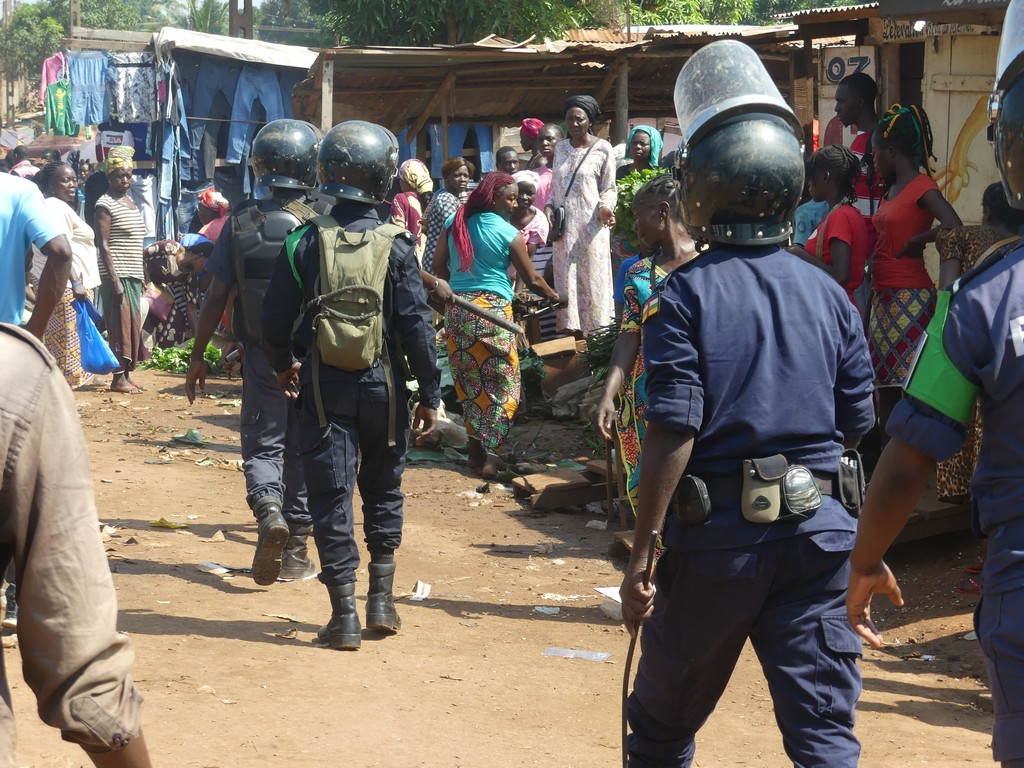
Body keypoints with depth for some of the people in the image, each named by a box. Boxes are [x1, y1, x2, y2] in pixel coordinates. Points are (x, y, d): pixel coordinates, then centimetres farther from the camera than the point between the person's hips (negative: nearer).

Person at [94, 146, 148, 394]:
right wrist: (114, 279, -20)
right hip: (116, 275, -8)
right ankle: (118, 378, -5)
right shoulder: (105, 205, -9)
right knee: (120, 324, -8)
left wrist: (142, 276, 19)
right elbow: (103, 245, -14)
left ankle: (127, 374, 15)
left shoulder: (131, 203, 16)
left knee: (133, 324, 9)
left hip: (134, 275, 8)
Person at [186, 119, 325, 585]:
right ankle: (295, 551, 16)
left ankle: (268, 509, -19)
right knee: (304, 449, 10)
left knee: (262, 445, 11)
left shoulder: (240, 222, -4)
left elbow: (216, 297, -2)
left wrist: (197, 356, 7)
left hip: (261, 355, 1)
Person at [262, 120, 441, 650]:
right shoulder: (395, 245, -7)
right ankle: (381, 599, 20)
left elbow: (275, 319, 1)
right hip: (382, 383, 0)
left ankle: (345, 617, 2)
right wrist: (430, 394, 1)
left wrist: (284, 366, 20)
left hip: (324, 384, 0)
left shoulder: (305, 242, -4)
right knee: (383, 491, 17)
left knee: (331, 496, 3)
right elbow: (417, 325, -7)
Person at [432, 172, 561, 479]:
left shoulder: (456, 223, 6)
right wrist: (556, 297, 18)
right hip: (492, 309, -5)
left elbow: (438, 265, 11)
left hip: (457, 308, 5)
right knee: (503, 384, 2)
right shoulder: (509, 234, -6)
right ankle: (492, 456, -4)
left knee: (469, 383, 14)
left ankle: (476, 450, 19)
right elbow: (532, 280, 0)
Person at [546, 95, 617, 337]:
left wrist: (605, 207, -18)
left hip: (591, 225, -4)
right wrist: (549, 206, 1)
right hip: (564, 225, 4)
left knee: (592, 277, -4)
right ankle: (573, 330, 6)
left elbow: (609, 188, 1)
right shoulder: (561, 148, 13)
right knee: (566, 279, 2)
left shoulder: (602, 149, -1)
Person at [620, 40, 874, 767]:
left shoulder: (688, 293, -10)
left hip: (716, 528, -2)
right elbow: (855, 425, 7)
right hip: (817, 528, 3)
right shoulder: (829, 295, 2)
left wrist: (642, 553, -10)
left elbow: (673, 434, -15)